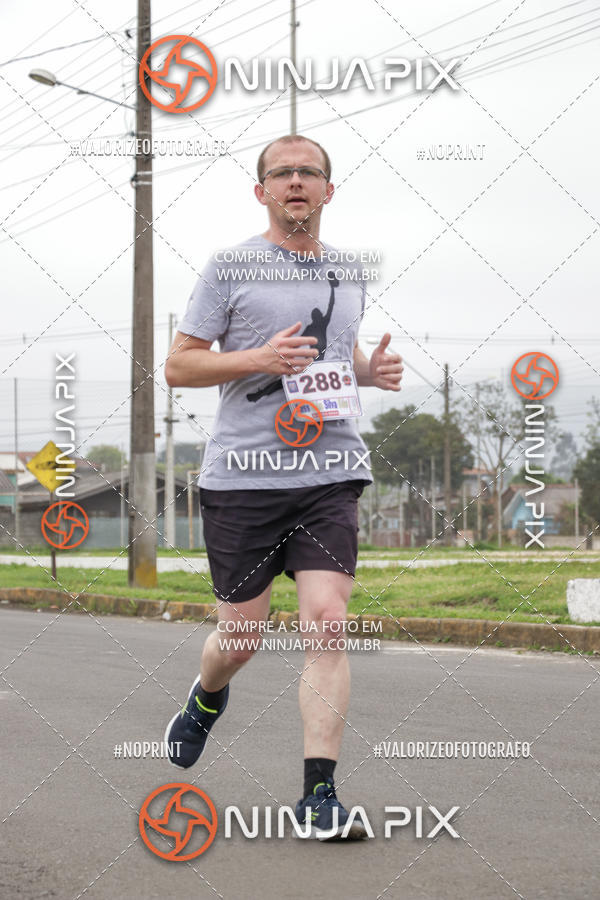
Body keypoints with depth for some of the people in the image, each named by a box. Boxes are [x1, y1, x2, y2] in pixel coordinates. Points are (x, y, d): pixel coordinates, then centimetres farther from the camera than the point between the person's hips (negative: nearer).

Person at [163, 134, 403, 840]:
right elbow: (177, 365, 0)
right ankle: (207, 698, 42)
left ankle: (319, 795, -8)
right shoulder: (231, 267, 1)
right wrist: (259, 359, -15)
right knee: (242, 635, 6)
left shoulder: (347, 276, 16)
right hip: (243, 474, -3)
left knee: (327, 623, -12)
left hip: (330, 471, 3)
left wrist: (373, 371, 8)